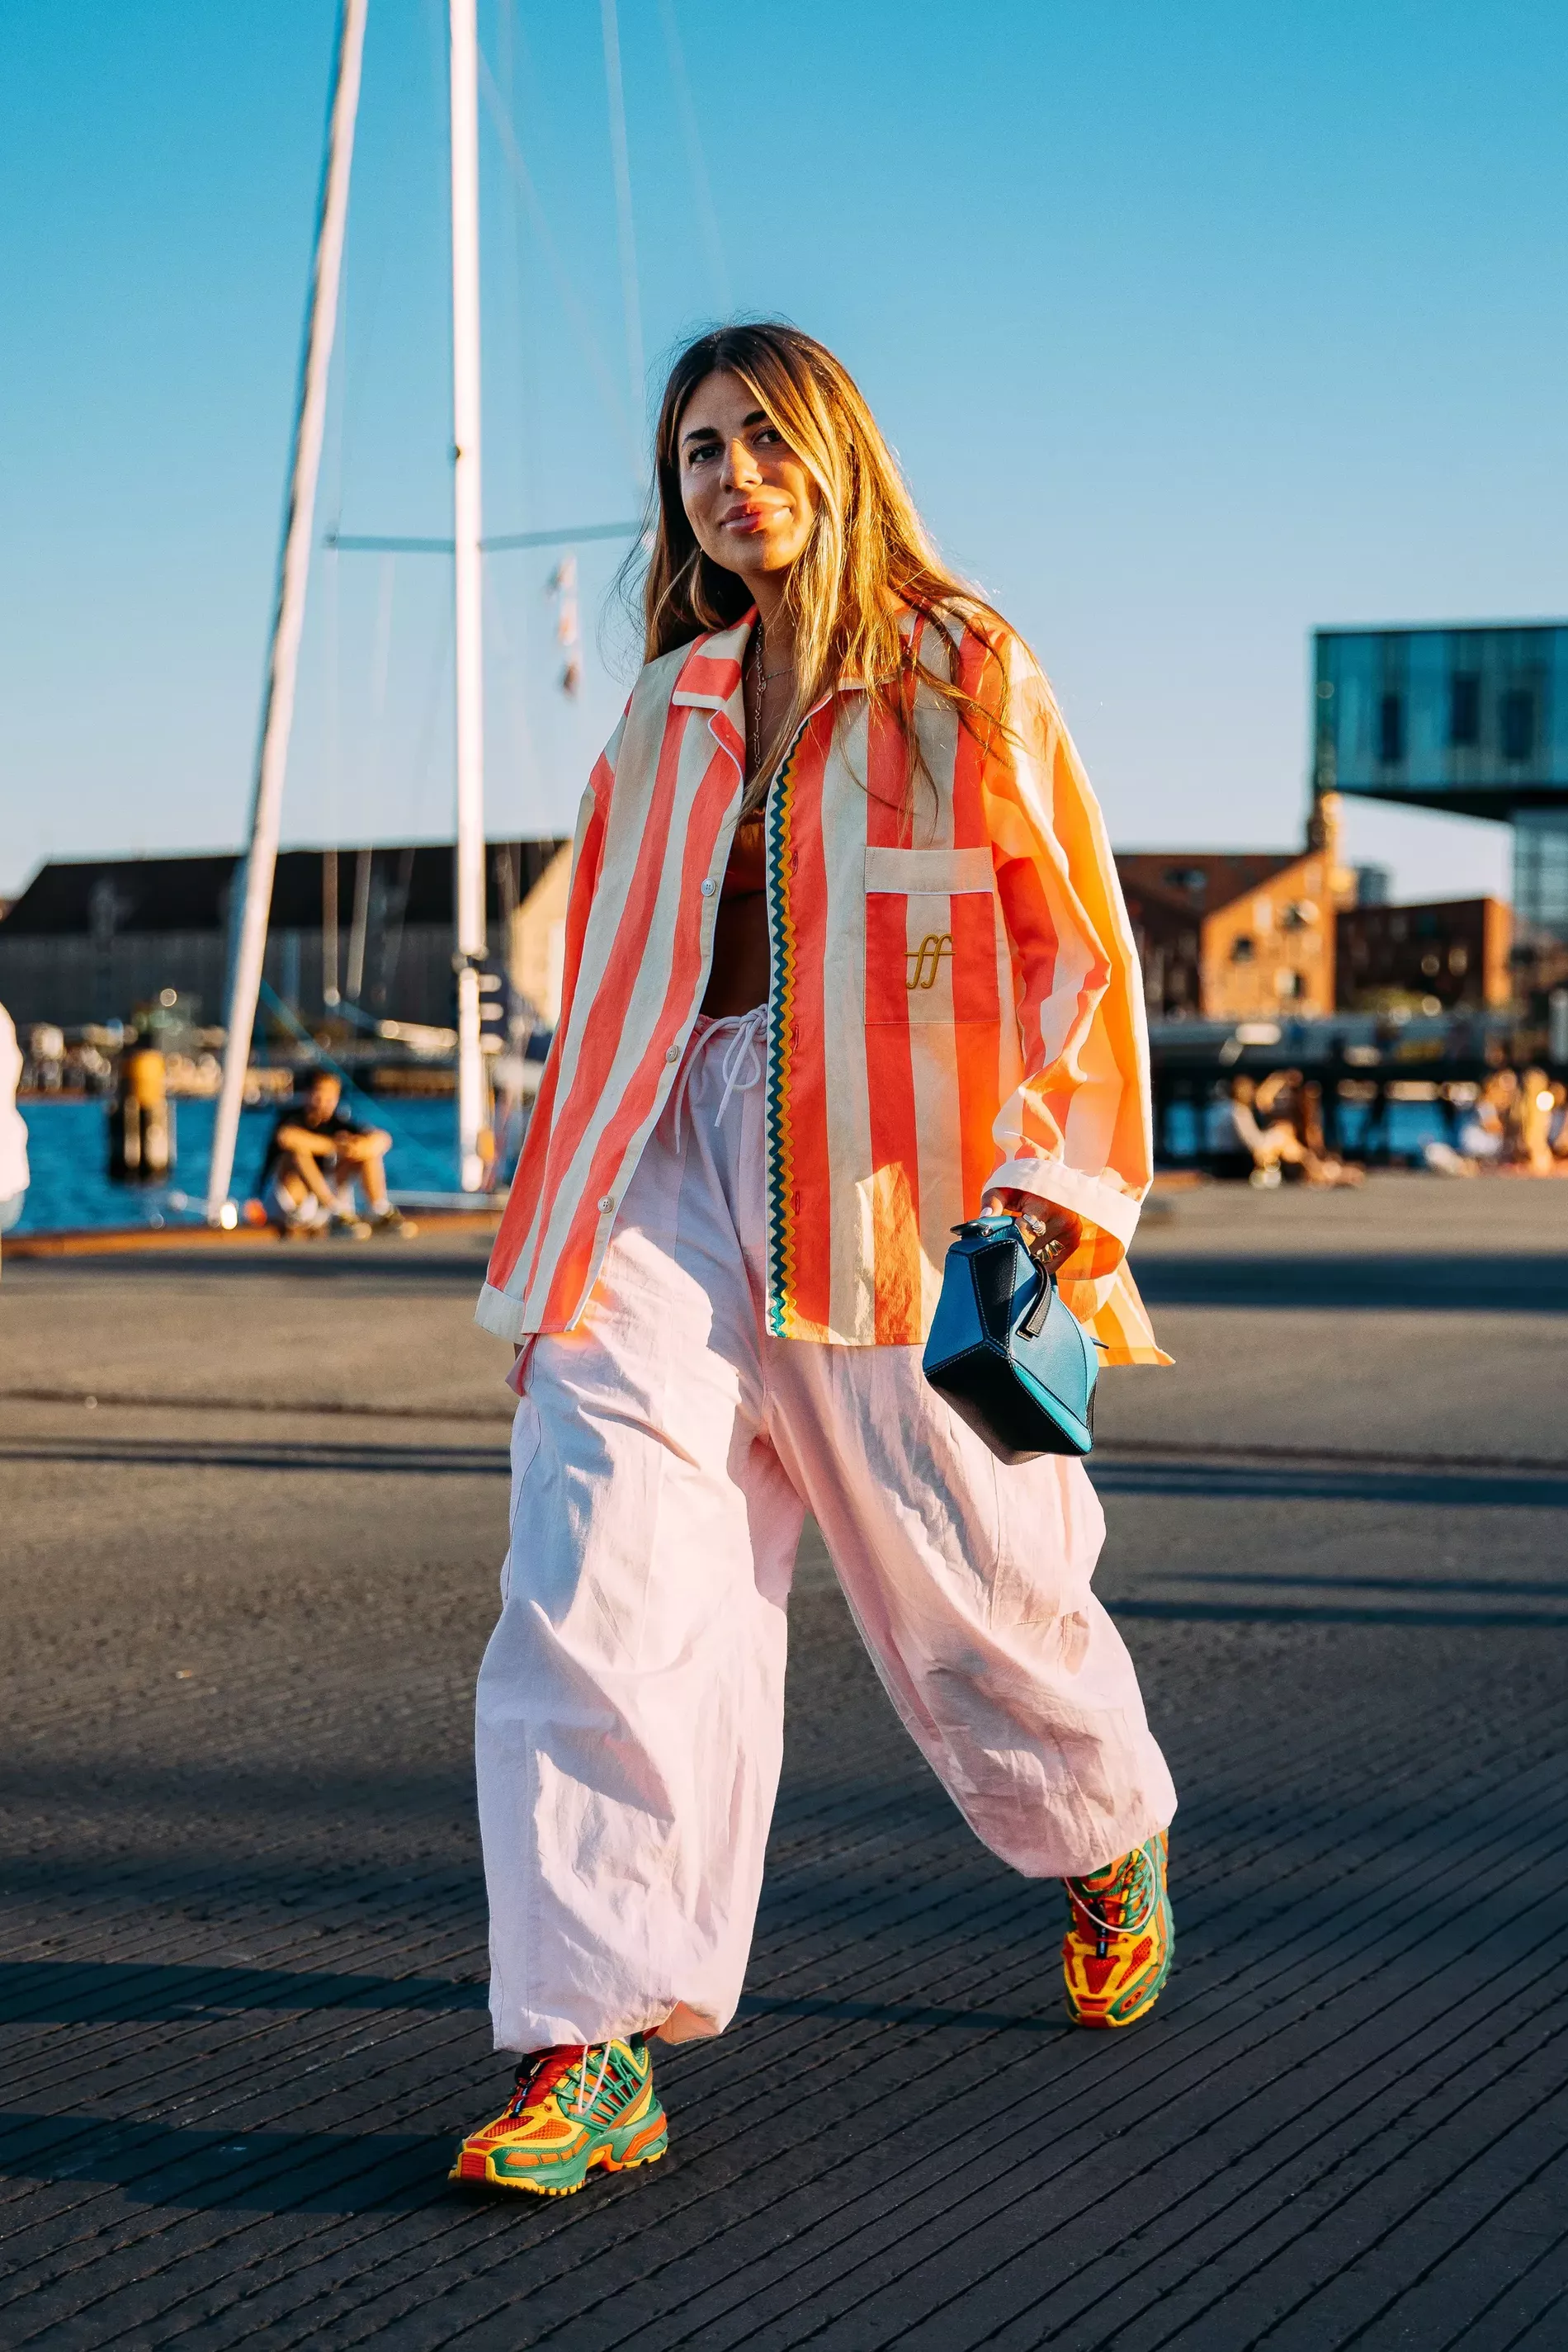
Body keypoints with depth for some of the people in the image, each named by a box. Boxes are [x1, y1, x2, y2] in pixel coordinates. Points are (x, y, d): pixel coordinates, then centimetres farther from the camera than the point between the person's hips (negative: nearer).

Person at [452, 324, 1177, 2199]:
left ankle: (1111, 1837, 40)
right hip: (671, 1177, 3)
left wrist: (1061, 1180, -10)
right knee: (601, 1575, -14)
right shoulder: (667, 718, 17)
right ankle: (594, 2048, -14)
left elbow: (1077, 945, 2)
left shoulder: (965, 675, 4)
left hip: (894, 1190, -3)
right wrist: (550, 1253, 19)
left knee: (975, 1587, 7)